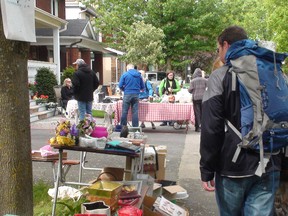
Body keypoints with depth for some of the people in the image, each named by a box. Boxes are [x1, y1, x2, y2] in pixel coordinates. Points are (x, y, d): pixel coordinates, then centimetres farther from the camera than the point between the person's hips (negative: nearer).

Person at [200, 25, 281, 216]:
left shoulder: (220, 76, -7)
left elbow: (211, 128, -13)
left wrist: (206, 170, -6)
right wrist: (280, 163, 21)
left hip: (233, 166, -3)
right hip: (268, 167, 4)